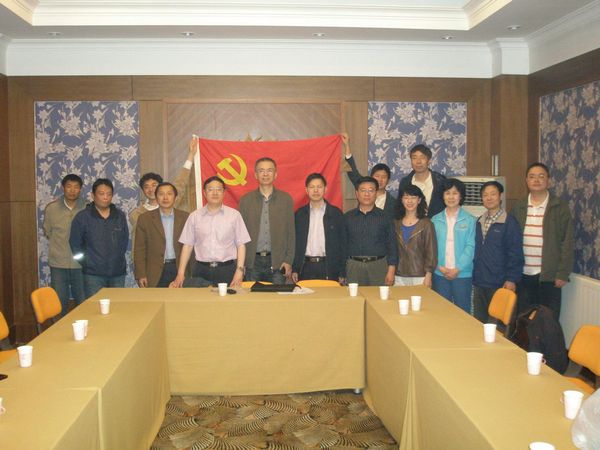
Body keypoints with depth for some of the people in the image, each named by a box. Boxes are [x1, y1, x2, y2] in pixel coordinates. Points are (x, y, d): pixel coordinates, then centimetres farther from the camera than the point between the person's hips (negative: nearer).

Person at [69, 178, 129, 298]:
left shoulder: (120, 216, 6)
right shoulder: (82, 217, -3)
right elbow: (75, 244, 2)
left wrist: (118, 259, 8)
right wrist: (87, 263, 0)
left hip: (118, 273, 3)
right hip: (93, 274, -3)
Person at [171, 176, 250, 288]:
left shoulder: (234, 215, 3)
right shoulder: (194, 216, 8)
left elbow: (241, 245, 2)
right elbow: (187, 245, 7)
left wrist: (239, 270, -8)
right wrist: (180, 274, 1)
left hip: (227, 270, -1)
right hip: (201, 270, 1)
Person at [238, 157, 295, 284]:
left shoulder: (285, 199, 5)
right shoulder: (245, 200, 6)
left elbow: (291, 232, 5)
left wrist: (288, 261, -1)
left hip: (277, 262, 0)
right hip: (253, 261, 0)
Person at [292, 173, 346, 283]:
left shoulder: (336, 213, 4)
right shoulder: (299, 214, 8)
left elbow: (342, 244, 4)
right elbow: (295, 242, 9)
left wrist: (342, 273, 0)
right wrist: (294, 269, 2)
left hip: (329, 267, -1)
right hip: (306, 267, 1)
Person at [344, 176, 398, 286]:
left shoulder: (384, 218, 6)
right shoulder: (347, 217, 8)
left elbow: (392, 245, 4)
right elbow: (342, 244, 9)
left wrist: (391, 271, -4)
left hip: (379, 266, 0)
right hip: (354, 266, 1)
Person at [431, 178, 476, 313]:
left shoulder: (470, 220, -2)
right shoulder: (435, 220, 6)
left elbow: (470, 246, -6)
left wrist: (457, 269, -13)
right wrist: (439, 267, -9)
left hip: (462, 273, -2)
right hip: (440, 273, 2)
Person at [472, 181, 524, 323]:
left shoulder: (510, 222, -8)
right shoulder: (479, 222, 11)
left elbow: (515, 254, -11)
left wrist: (512, 279, -15)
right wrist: (474, 276, 11)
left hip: (499, 284, -6)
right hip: (479, 283, 6)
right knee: (478, 321, 12)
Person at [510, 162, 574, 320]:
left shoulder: (560, 208, -2)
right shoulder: (518, 207, 6)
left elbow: (567, 243, -4)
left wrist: (563, 273, -9)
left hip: (549, 276, -3)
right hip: (523, 275, 3)